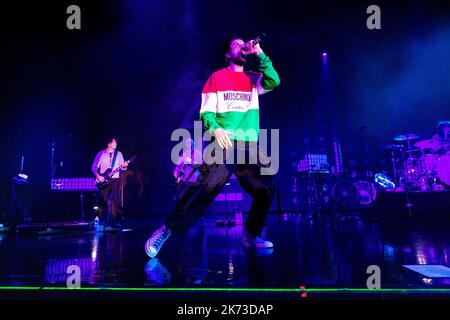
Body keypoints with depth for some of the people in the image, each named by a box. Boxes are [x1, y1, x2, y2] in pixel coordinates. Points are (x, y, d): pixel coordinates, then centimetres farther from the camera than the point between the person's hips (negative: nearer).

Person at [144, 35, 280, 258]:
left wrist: (259, 53, -1)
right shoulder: (217, 77, 10)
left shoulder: (254, 79, 20)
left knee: (266, 189, -1)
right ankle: (167, 230, -7)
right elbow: (206, 111, 3)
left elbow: (274, 81, -1)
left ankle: (251, 235, 16)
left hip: (250, 147, 5)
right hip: (224, 145, -4)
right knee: (204, 189, -17)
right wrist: (215, 129, -17)